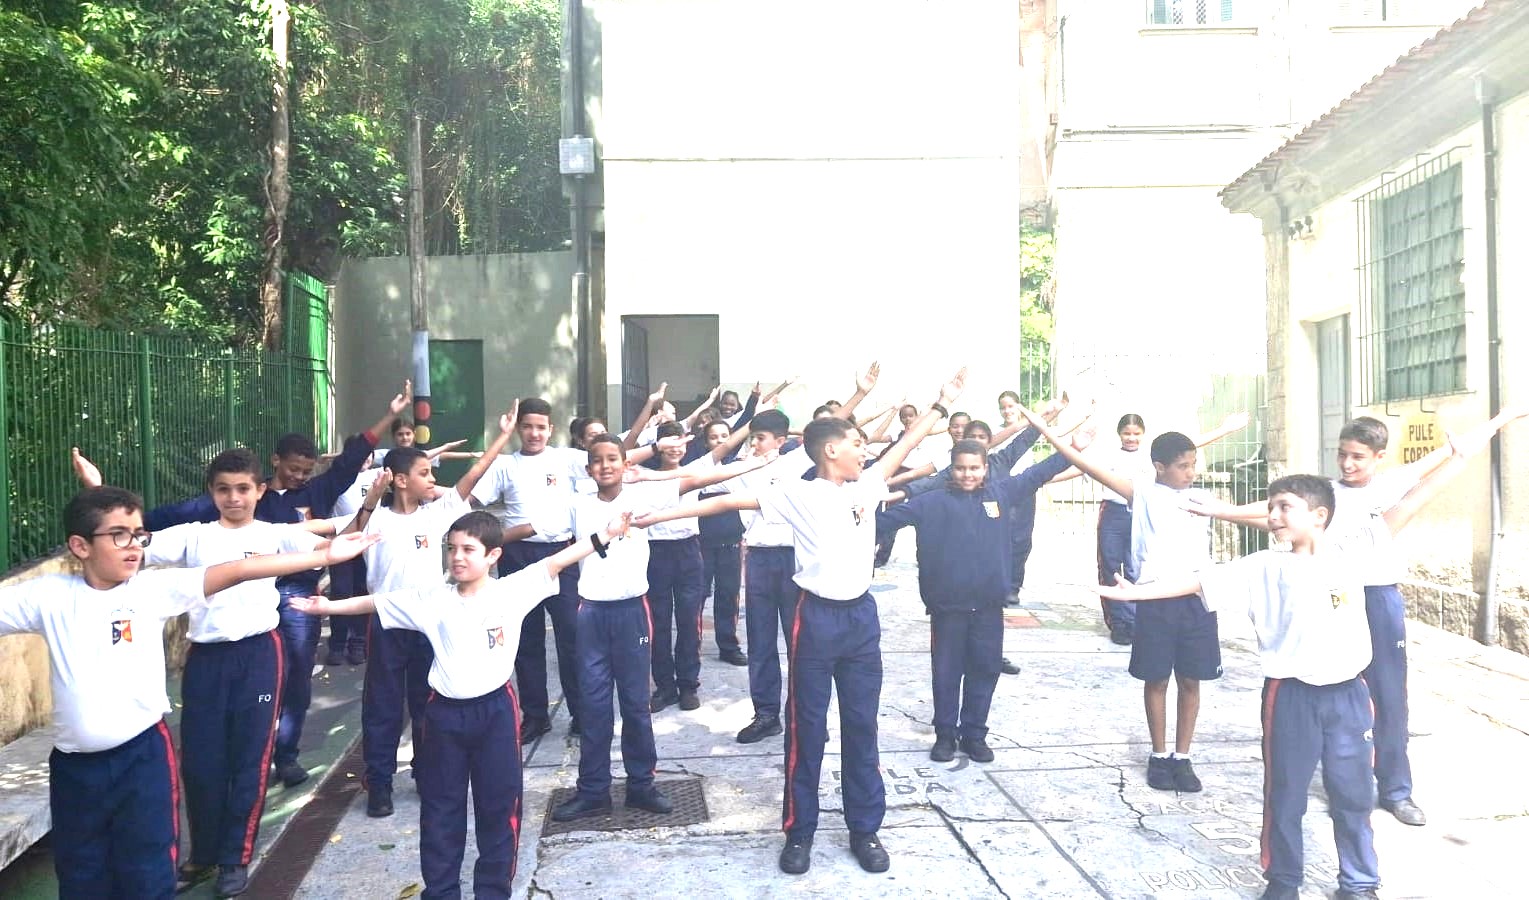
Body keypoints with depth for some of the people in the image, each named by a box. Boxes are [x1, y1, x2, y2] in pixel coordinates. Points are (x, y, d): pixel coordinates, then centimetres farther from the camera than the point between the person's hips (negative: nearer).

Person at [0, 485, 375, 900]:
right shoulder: (50, 596, -1)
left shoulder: (154, 588, -6)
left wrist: (325, 555, -21)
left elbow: (237, 571, -14)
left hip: (143, 756, -2)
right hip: (74, 765, 2)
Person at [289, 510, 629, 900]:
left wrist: (603, 536, -13)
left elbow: (554, 563, -9)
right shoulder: (432, 598, -1)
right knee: (440, 808, 12)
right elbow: (375, 602, 3)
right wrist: (328, 606, -2)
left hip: (496, 709, -1)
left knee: (498, 805, 8)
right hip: (445, 711, 2)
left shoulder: (511, 591, -6)